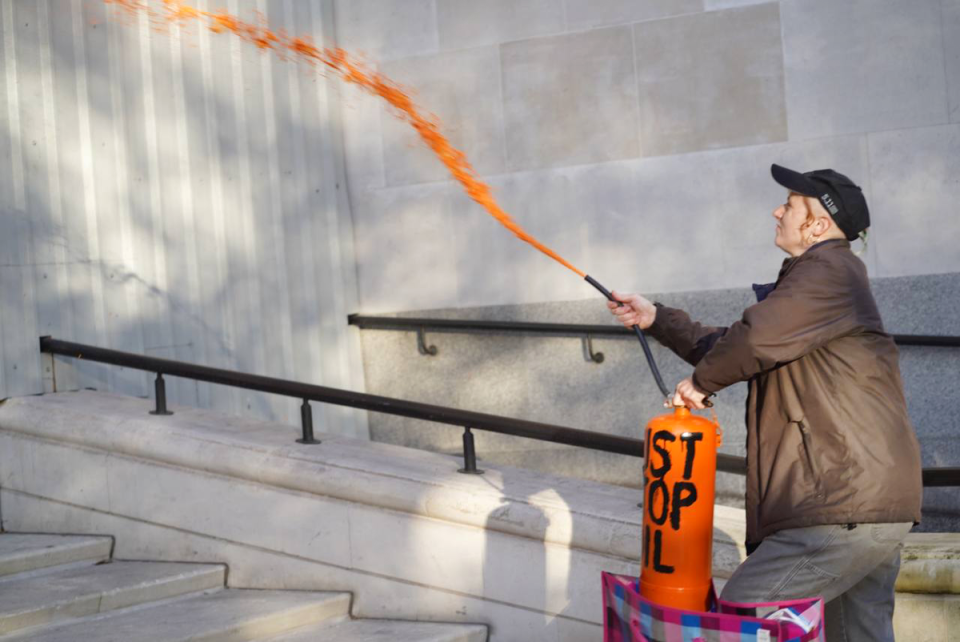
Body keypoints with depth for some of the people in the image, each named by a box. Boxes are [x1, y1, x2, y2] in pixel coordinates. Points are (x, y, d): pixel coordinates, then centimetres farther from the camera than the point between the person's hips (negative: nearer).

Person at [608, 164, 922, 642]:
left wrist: (701, 381, -7)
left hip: (843, 511, -11)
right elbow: (729, 346, 29)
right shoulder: (816, 280, 23)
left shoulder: (830, 271, -11)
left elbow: (756, 338, -25)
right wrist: (656, 319, 27)